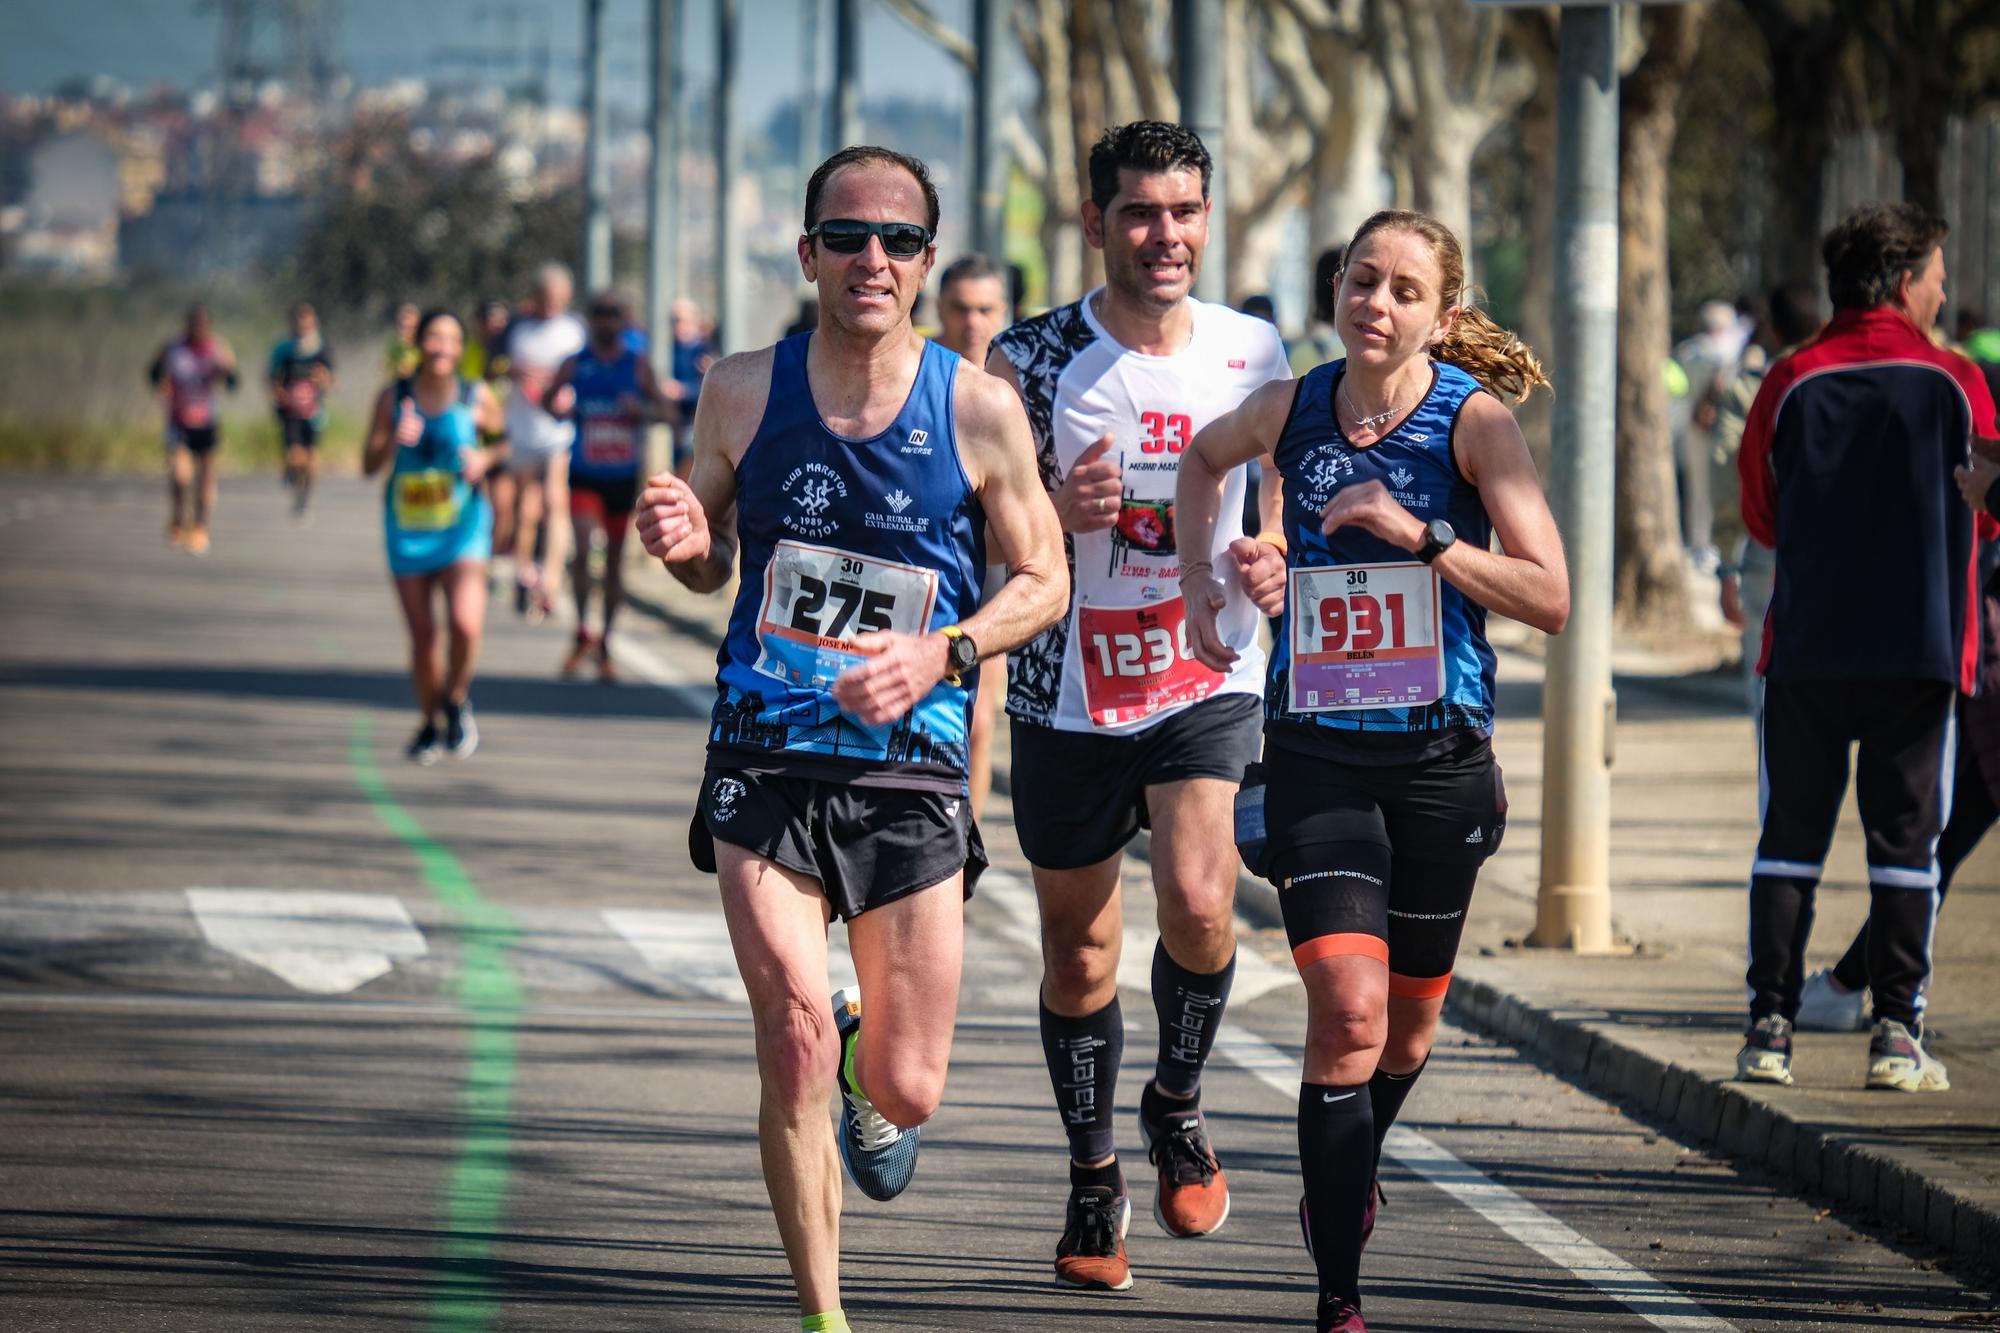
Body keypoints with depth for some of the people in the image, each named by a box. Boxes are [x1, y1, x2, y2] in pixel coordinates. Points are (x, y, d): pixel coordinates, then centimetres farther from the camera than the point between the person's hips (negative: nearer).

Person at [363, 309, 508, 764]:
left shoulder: (476, 398, -3)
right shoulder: (394, 397, 0)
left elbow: (507, 441, 13)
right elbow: (369, 465, 0)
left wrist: (487, 458, -8)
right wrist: (395, 441, -20)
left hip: (463, 526, -2)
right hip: (407, 528, 2)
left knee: (465, 624, -20)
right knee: (422, 636, 6)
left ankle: (456, 699, 9)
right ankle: (429, 723, 27)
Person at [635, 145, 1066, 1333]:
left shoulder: (979, 410, -5)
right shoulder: (745, 392, -1)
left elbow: (1044, 582, 4)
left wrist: (941, 653, -14)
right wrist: (683, 542, -12)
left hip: (912, 767, 0)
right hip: (767, 762, 0)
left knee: (907, 1091, 3)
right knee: (794, 1037, -16)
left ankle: (867, 1076, 43)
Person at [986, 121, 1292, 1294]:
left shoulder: (1253, 353, 1)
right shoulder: (1034, 359, -7)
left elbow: (1291, 484, 17)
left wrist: (1274, 561, -5)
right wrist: (1056, 513, -22)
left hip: (1207, 680, 0)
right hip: (1068, 697, 0)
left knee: (1199, 902, -22)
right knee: (1079, 949, 9)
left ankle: (1179, 1106, 6)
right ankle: (1094, 1183, 29)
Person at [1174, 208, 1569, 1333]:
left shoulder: (1475, 418, -7)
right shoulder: (1292, 409, 2)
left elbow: (1550, 598, -13)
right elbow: (1205, 459, 27)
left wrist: (1416, 533, -20)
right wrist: (1199, 577, 15)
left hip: (1440, 753, 0)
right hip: (1316, 752, 0)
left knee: (1409, 1023, 15)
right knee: (1349, 1009, -15)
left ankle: (1351, 1174, 47)